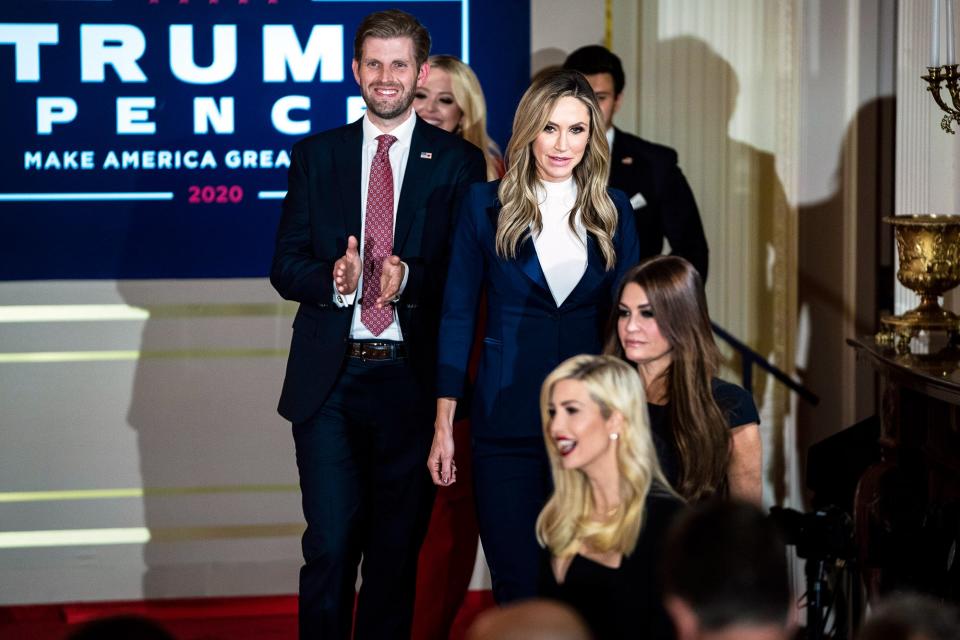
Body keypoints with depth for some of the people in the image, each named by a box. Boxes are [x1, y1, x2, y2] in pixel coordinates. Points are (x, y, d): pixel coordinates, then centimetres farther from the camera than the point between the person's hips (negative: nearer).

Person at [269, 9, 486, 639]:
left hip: (411, 378, 0)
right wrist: (333, 280, -15)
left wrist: (409, 280, -19)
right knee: (330, 545, -5)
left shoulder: (458, 162, 4)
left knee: (398, 547, 7)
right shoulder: (316, 155, 9)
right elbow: (286, 264, 6)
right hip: (331, 379, 1)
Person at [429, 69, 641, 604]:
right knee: (517, 584, 0)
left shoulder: (614, 212, 6)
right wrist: (444, 425, -3)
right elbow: (458, 314, 1)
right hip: (507, 416, -2)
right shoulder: (487, 206, 0)